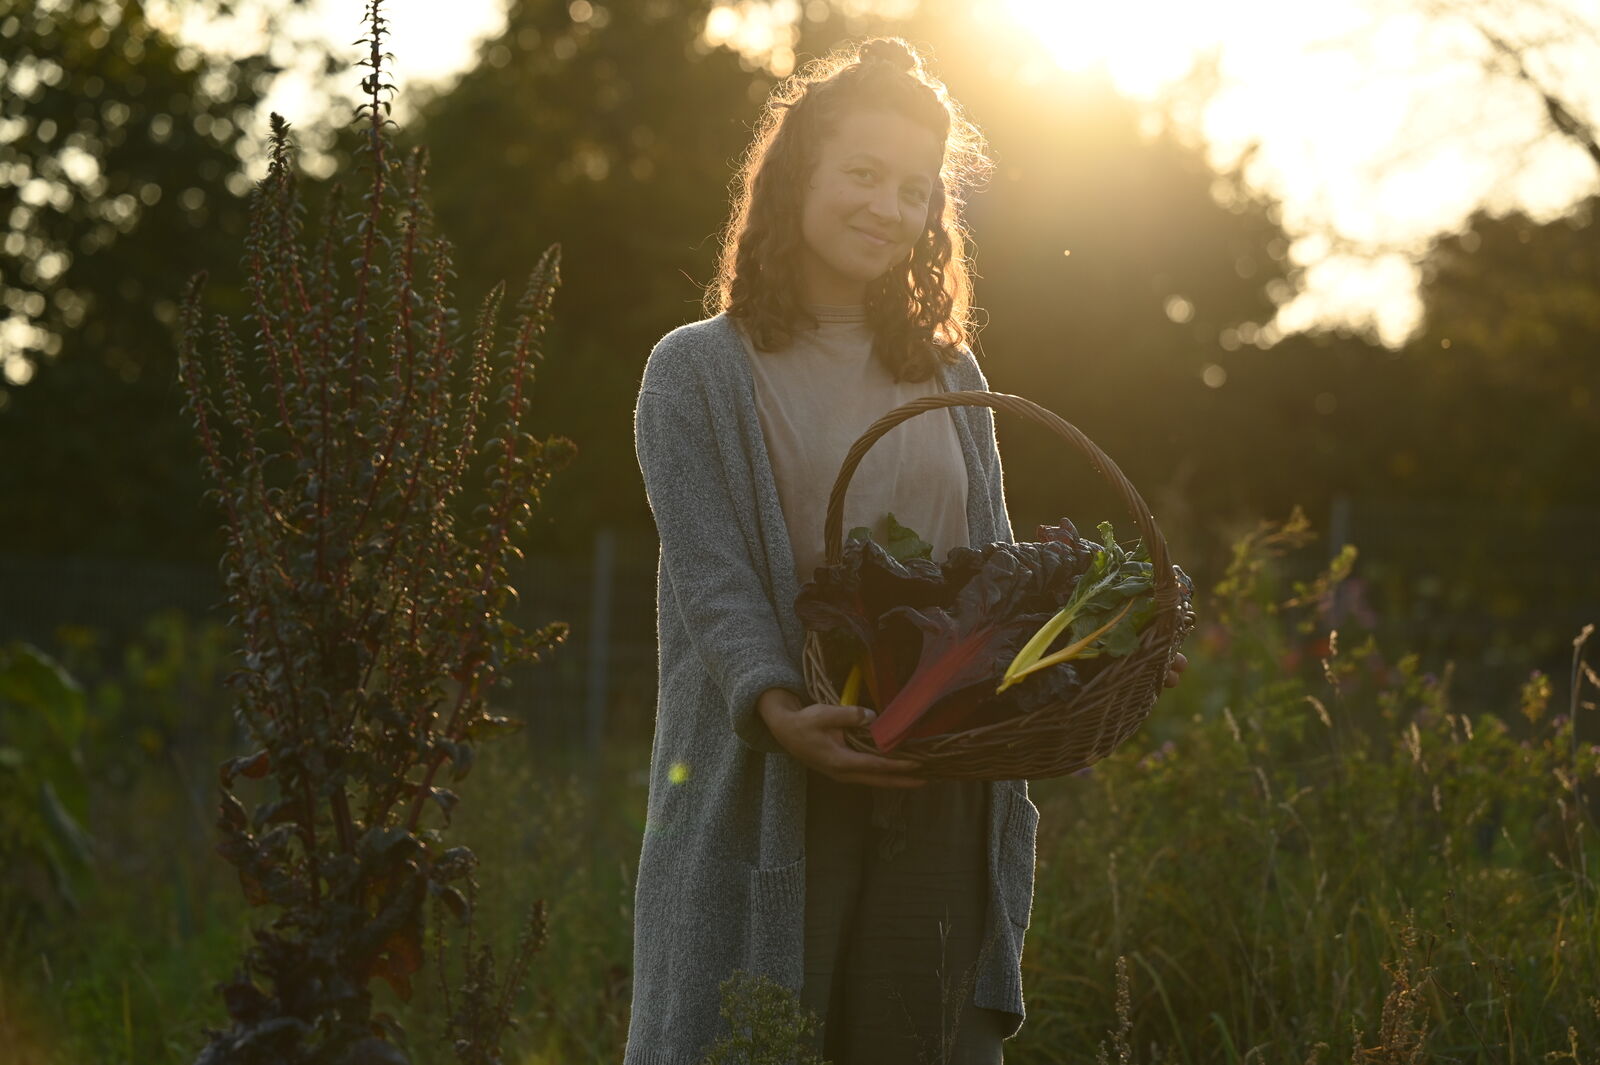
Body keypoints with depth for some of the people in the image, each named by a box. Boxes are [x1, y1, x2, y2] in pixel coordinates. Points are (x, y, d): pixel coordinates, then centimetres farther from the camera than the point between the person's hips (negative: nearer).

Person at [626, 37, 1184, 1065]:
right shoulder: (698, 371, 2)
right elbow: (712, 578, -9)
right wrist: (781, 710, -26)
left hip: (941, 787, 4)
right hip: (769, 788, -4)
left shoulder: (950, 379, 17)